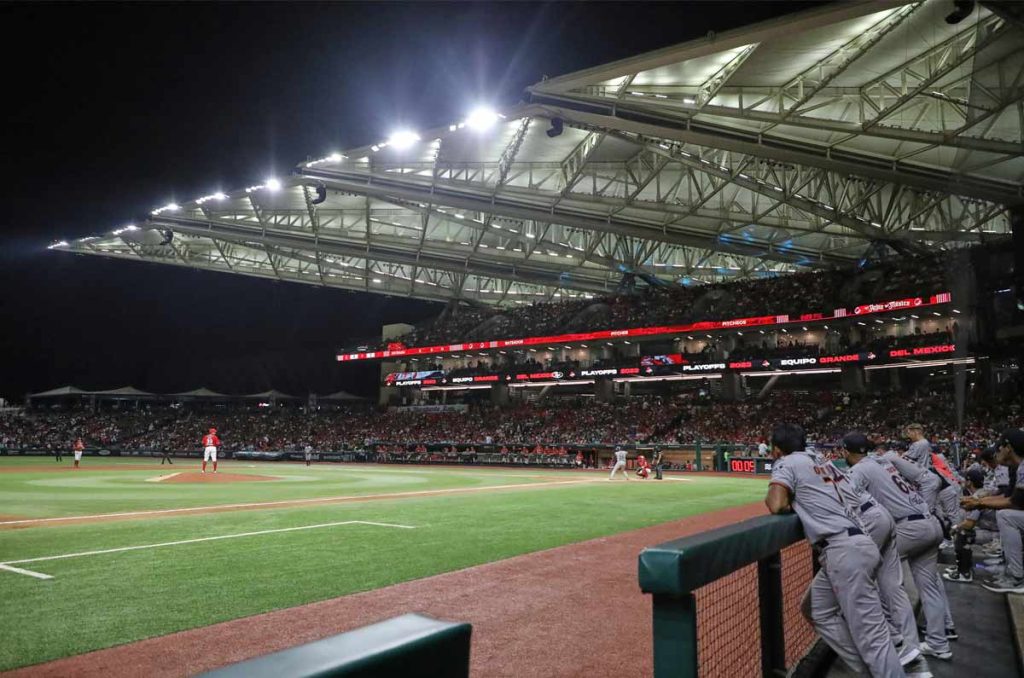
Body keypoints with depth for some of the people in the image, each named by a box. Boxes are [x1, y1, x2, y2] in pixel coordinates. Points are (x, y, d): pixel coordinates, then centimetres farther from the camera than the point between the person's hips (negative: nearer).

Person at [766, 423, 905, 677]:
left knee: (871, 635, -8)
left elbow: (776, 505, -14)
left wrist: (790, 503, 10)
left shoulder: (787, 462, 0)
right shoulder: (824, 462, 22)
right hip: (860, 543, 9)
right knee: (820, 612, 18)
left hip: (844, 552, -9)